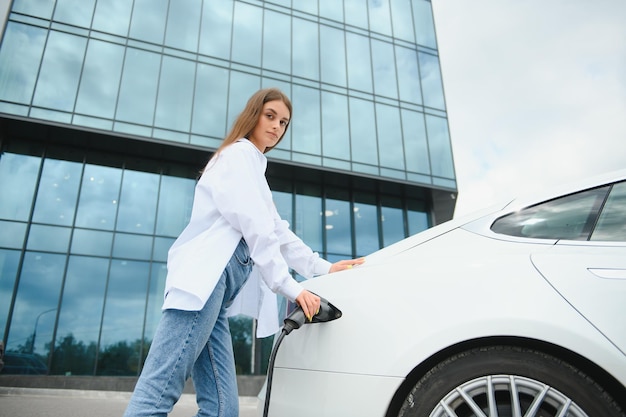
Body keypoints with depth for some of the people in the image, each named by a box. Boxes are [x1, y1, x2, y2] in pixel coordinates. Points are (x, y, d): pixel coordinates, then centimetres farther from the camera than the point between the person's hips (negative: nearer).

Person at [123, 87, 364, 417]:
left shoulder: (252, 165, 33)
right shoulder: (239, 153, 5)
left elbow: (278, 233, 30)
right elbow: (256, 229, -8)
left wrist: (323, 267, 26)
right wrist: (288, 285, -10)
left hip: (214, 284, 10)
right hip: (205, 278, -10)